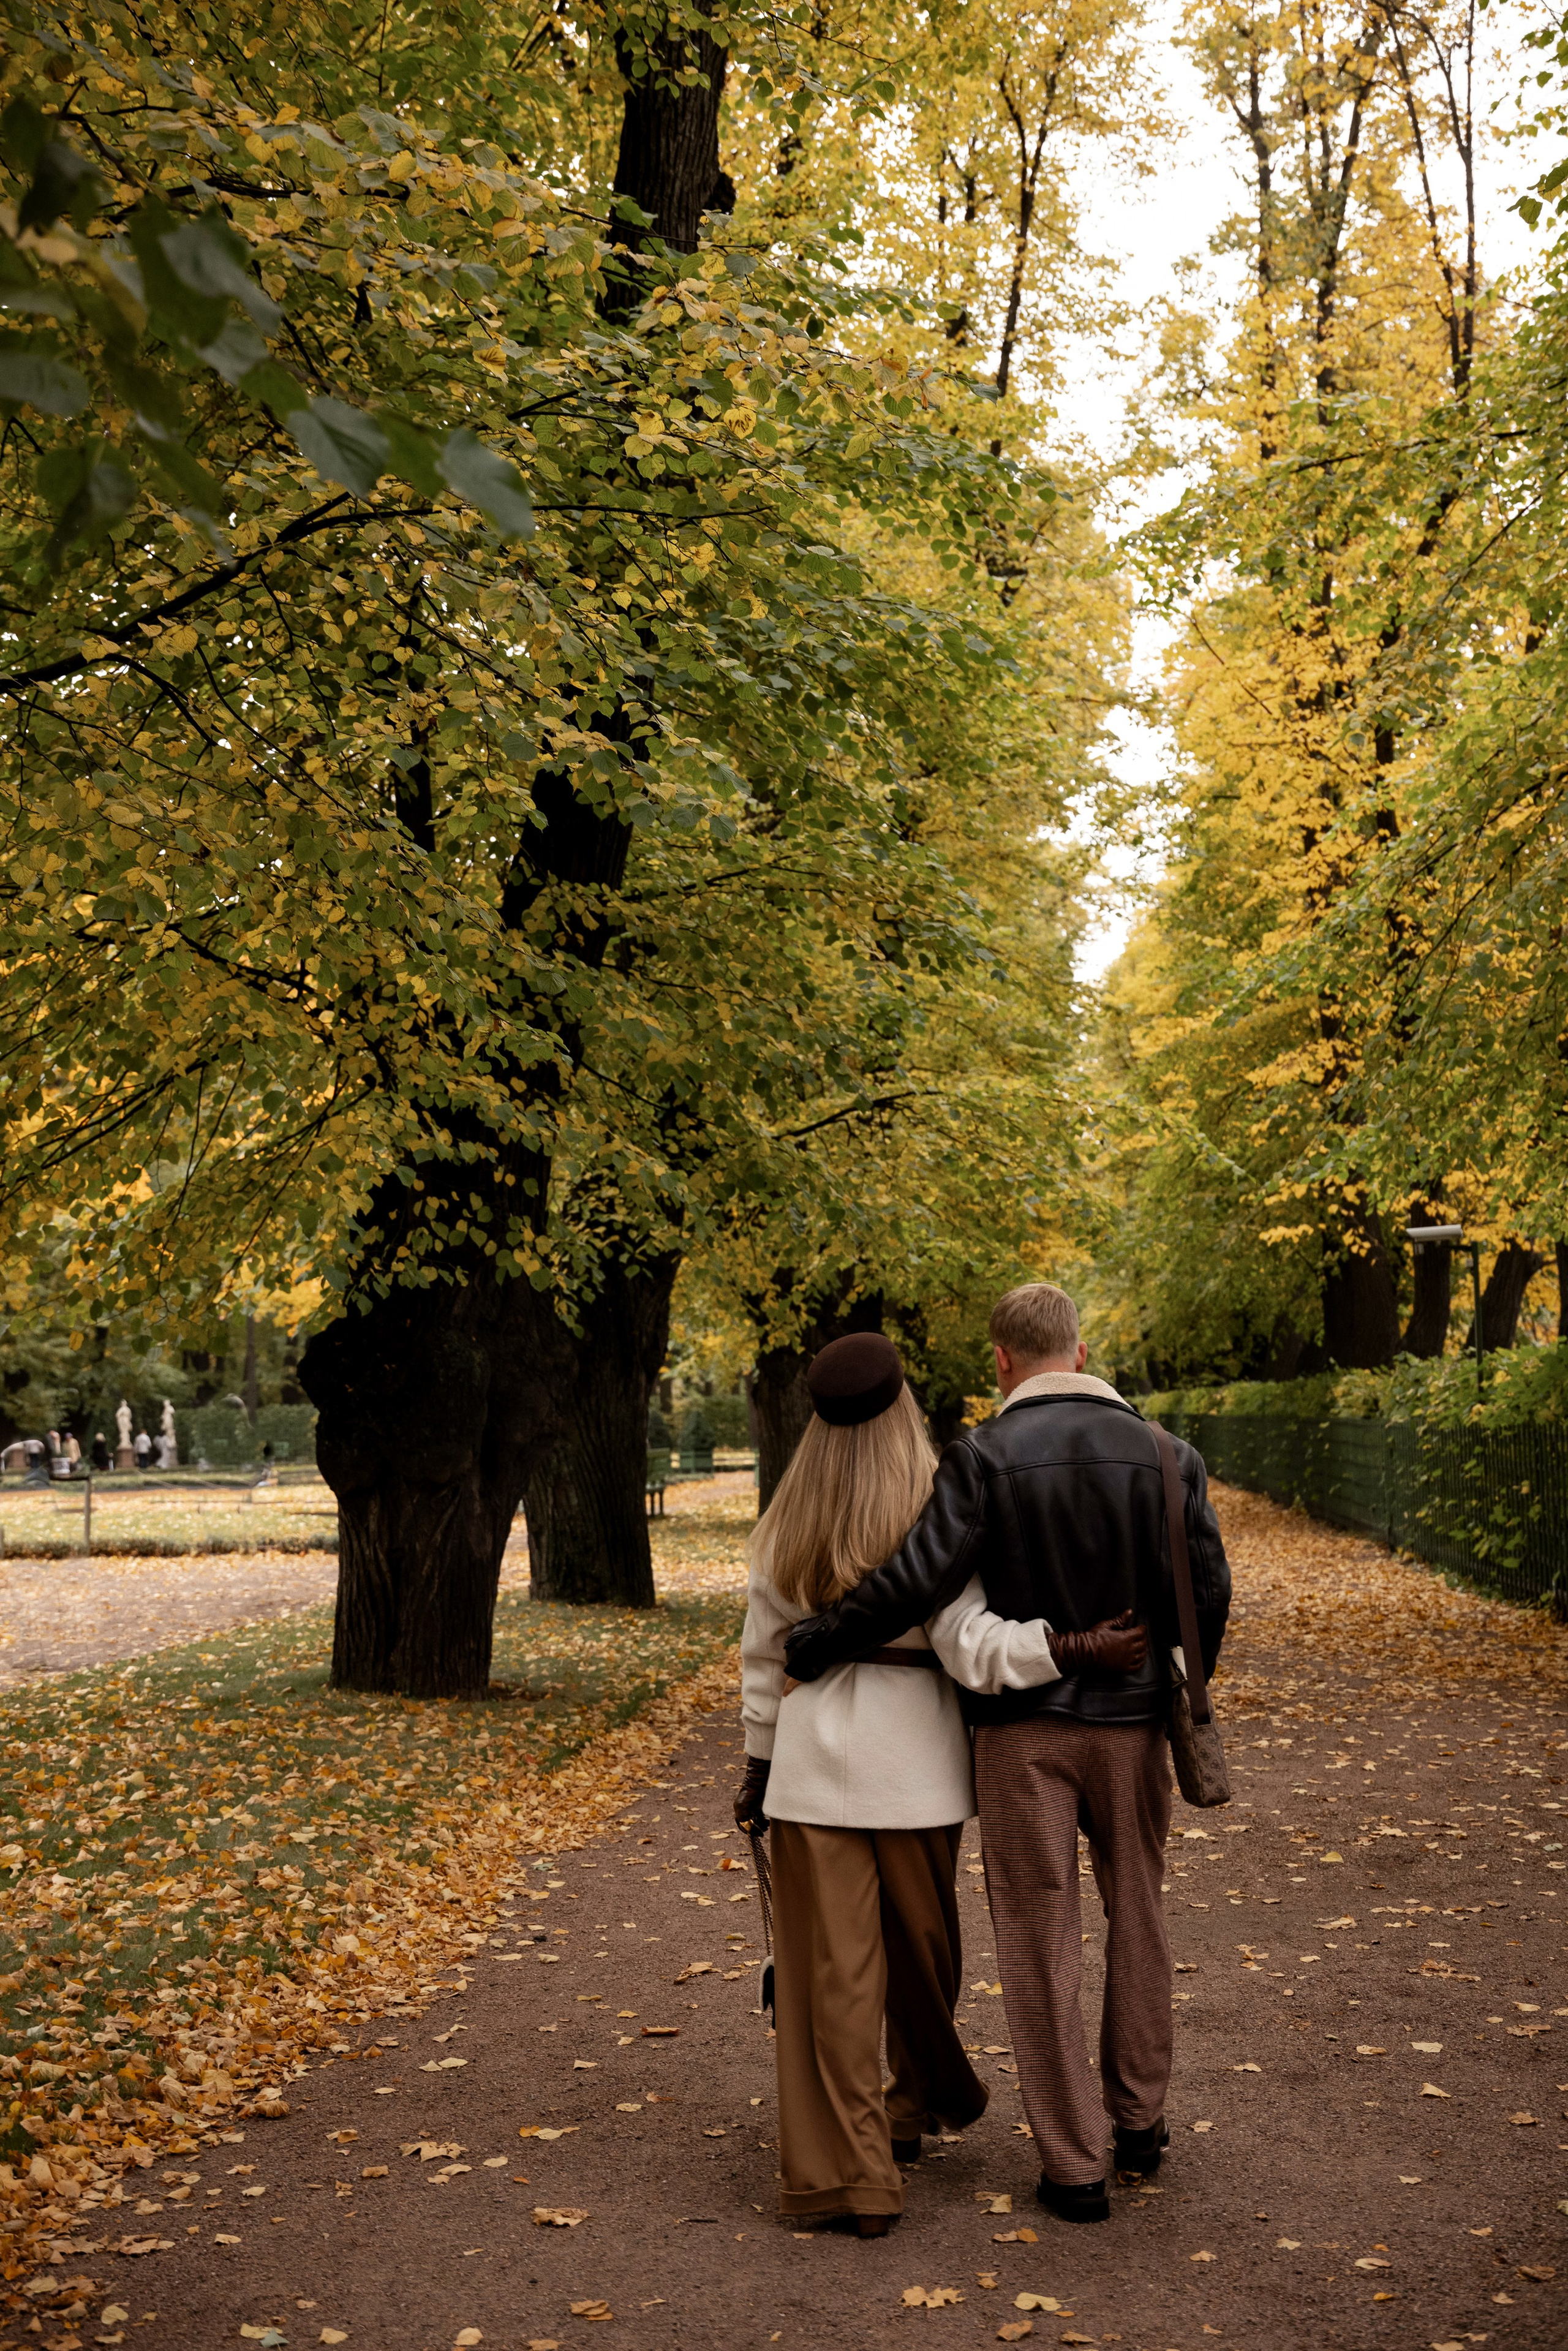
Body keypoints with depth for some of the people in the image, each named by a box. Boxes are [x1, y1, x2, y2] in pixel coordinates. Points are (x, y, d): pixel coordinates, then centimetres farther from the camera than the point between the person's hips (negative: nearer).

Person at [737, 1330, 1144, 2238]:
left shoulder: (787, 1523, 2)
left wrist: (759, 1763, 16)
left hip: (814, 1754, 2)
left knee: (830, 1963, 4)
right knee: (920, 1943, 19)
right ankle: (922, 2098, 43)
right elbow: (969, 1644, -19)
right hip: (912, 1754, -1)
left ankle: (846, 2174, 5)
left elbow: (764, 1655, 8)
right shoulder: (934, 1510, -10)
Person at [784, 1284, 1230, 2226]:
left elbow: (919, 1580, -20)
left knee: (1042, 1943, 7)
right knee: (1137, 1919, 21)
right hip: (1130, 1723, 3)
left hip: (1023, 1729, -3)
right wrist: (1178, 1692, 18)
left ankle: (1074, 2165, 13)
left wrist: (811, 1646, -10)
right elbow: (1208, 1593, 1)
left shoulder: (985, 1455, -12)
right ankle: (1140, 2119, 34)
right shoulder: (1167, 1456, -2)